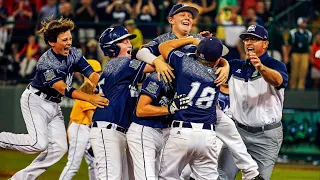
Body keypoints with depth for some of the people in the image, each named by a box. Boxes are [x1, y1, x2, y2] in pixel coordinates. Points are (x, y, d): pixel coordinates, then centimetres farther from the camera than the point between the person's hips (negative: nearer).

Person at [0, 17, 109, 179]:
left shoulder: (74, 54, -7)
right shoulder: (46, 63, -27)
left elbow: (92, 75, -15)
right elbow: (64, 90, -34)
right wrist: (90, 98, -46)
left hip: (54, 105, 8)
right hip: (35, 101, -8)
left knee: (59, 147, -2)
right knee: (40, 143, -23)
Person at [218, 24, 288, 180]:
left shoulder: (275, 65, -6)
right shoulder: (236, 66, 14)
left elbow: (278, 80, -27)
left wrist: (261, 68, -49)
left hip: (266, 137, -4)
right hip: (238, 131, 4)